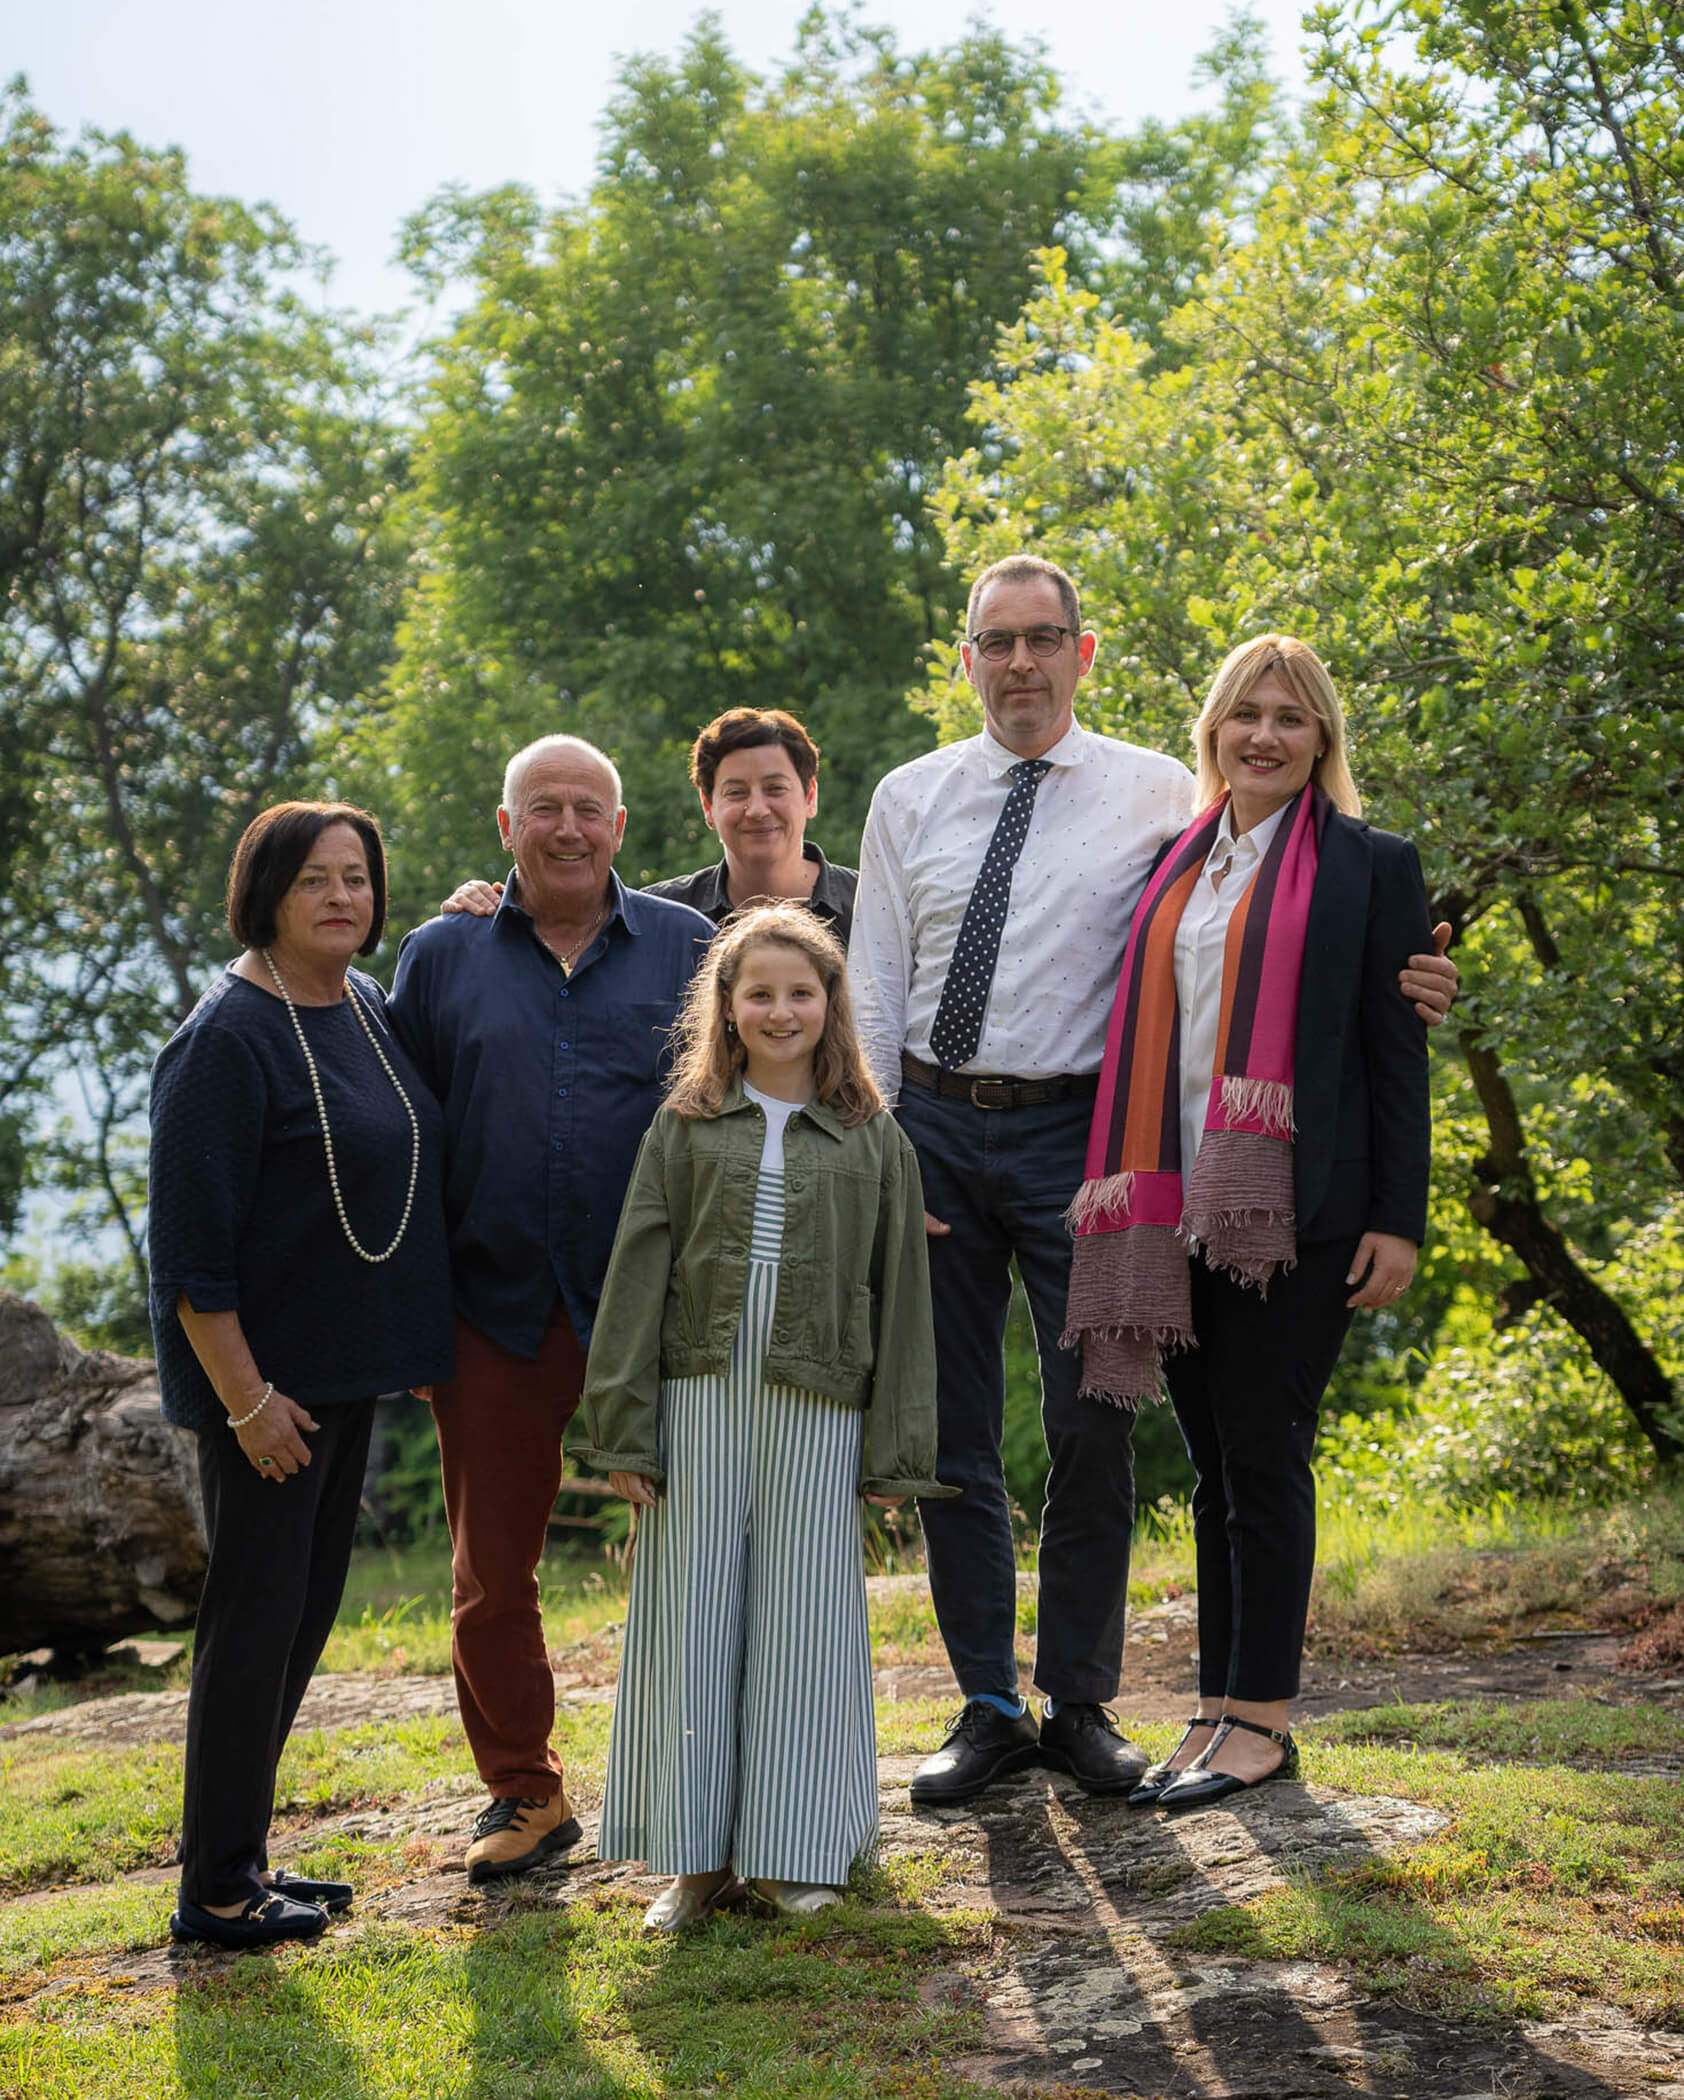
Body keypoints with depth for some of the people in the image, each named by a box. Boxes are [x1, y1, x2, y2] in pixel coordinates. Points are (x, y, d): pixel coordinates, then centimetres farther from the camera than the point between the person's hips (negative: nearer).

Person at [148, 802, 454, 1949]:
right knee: (254, 1616, -1)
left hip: (349, 1367, 9)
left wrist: (416, 1342, 18)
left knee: (306, 1608, 15)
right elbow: (190, 1240, -19)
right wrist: (245, 1399, -20)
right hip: (263, 1373, -9)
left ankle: (242, 1855, 28)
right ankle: (216, 1889, 12)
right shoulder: (229, 1036, -18)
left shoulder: (369, 1004, 8)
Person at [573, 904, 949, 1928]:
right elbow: (638, 1277, 3)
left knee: (803, 1622, 3)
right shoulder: (685, 1127, 6)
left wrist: (895, 1450, 1)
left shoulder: (874, 1141, 6)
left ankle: (796, 1847, 17)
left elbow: (900, 1297, 6)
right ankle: (702, 1852, 15)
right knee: (696, 1621, 4)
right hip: (700, 1401, 1)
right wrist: (624, 1426, -4)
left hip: (816, 1409, 0)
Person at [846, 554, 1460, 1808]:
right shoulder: (911, 799, 8)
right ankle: (990, 1710, 18)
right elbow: (872, 985, 7)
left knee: (1091, 1429, 1)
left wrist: (1395, 975, -12)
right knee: (951, 1433, 6)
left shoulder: (1157, 794, 3)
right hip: (934, 1128, 2)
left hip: (1072, 1134, -2)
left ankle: (1080, 1704, 17)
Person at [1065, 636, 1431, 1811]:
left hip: (1298, 1207, -5)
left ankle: (1262, 1719, 5)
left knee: (1263, 1454, -4)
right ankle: (1220, 1710, 16)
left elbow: (1398, 1052, -2)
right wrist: (1129, 1187, 10)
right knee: (1215, 1464, 9)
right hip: (1180, 1207, 5)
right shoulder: (1175, 866, 16)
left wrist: (1400, 1219, -7)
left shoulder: (1371, 867, 2)